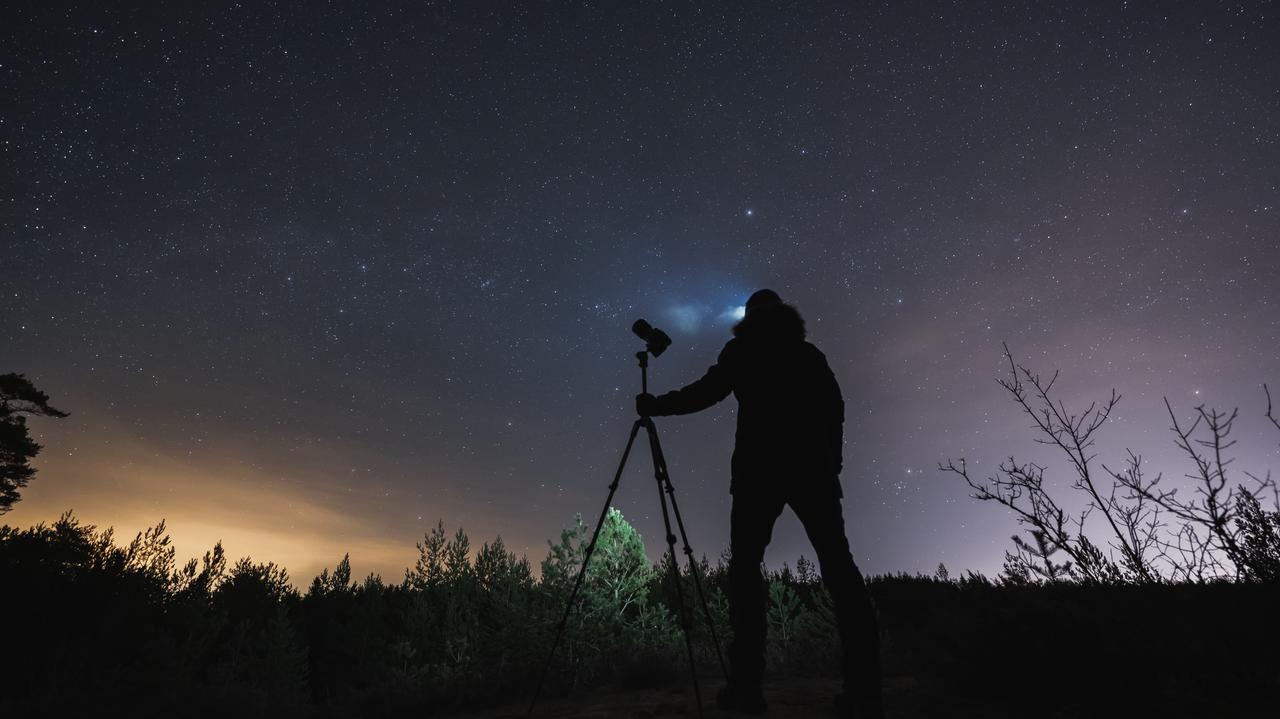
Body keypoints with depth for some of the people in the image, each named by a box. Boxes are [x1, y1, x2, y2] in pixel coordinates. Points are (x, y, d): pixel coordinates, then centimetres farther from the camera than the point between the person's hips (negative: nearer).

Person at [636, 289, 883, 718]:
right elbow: (834, 406, 16)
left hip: (760, 466, -3)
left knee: (745, 564, -1)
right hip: (813, 466, 3)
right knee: (838, 567, 0)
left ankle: (747, 683, -9)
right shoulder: (808, 353, 21)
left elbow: (708, 392, 1)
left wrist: (656, 406, 11)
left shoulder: (743, 350, 11)